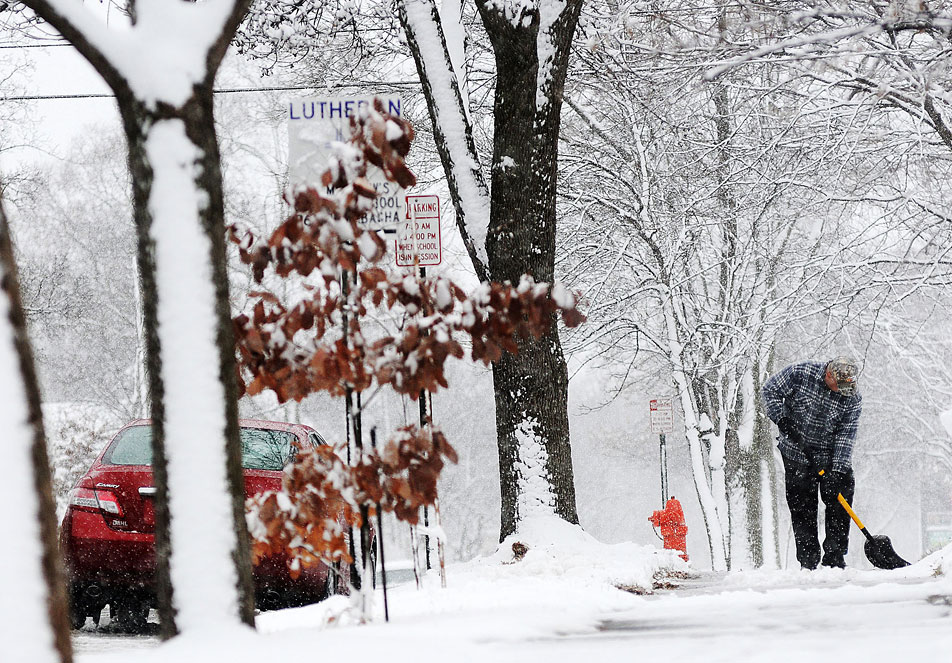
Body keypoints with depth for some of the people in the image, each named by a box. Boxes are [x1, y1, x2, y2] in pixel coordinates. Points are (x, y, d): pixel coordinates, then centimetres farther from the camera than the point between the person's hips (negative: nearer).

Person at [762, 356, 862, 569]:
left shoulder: (853, 399, -13)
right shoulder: (800, 374, -18)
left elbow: (846, 436, -14)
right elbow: (770, 390, -6)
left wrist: (839, 470, -21)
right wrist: (782, 420, -16)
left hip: (830, 456, 1)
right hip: (797, 454, -1)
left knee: (839, 502, -7)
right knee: (802, 507, -1)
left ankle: (834, 557, 1)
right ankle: (808, 559, 5)